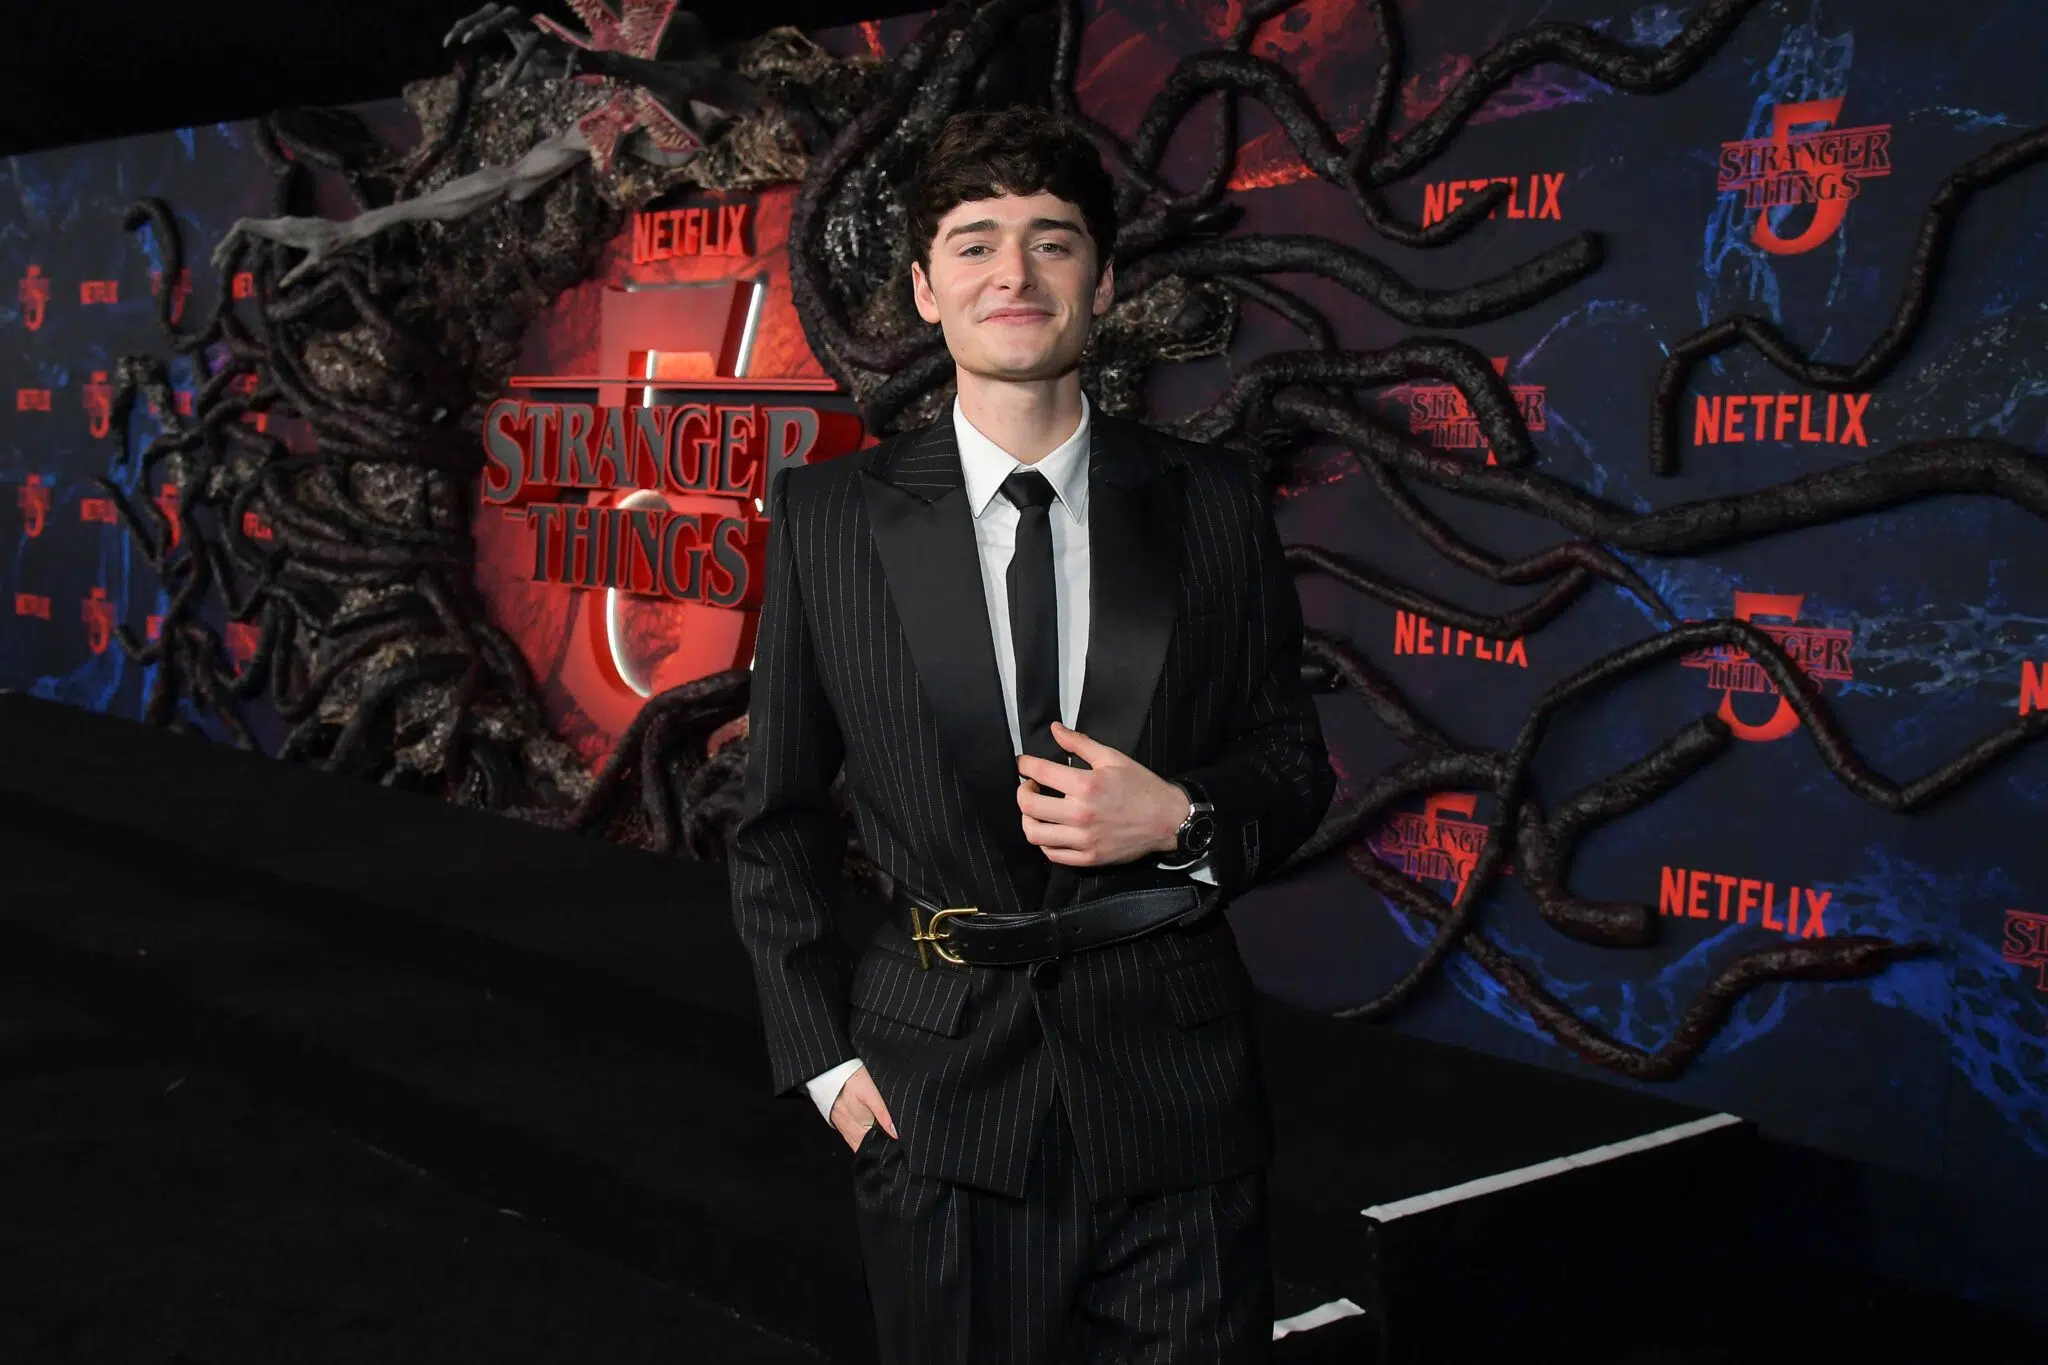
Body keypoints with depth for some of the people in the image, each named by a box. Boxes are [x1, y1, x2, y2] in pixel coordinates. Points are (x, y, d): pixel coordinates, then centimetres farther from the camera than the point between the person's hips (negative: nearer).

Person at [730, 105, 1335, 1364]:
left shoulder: (1215, 503, 1)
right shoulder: (828, 518, -1)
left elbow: (1295, 761, 8)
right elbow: (778, 816, 5)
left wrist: (1182, 819, -13)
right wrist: (824, 1054, 0)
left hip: (1173, 1079, 1)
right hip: (942, 1098, 0)